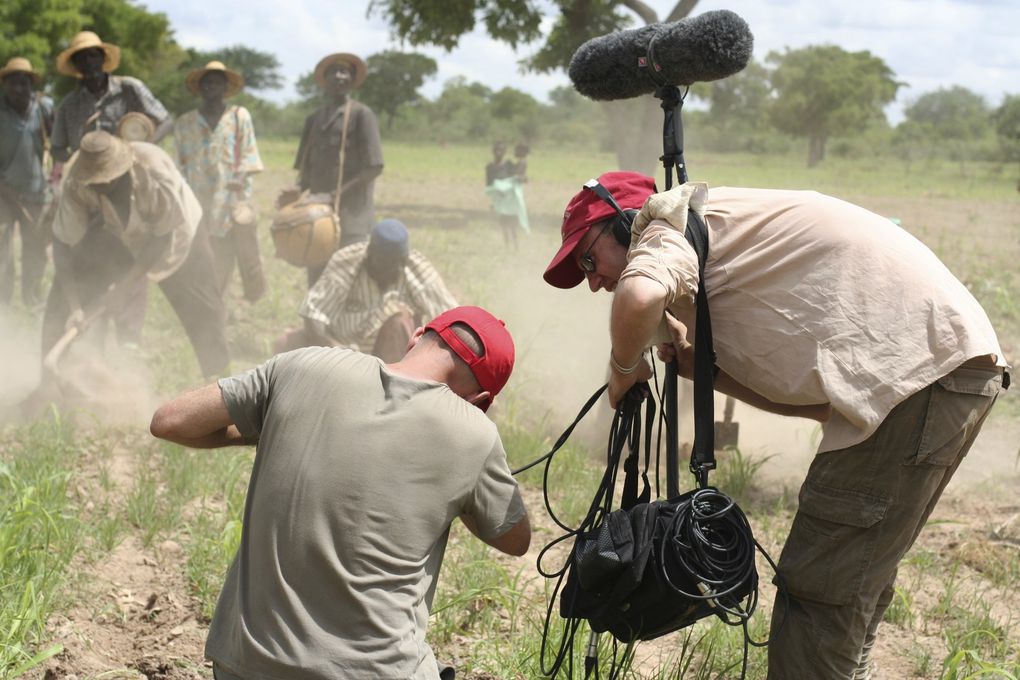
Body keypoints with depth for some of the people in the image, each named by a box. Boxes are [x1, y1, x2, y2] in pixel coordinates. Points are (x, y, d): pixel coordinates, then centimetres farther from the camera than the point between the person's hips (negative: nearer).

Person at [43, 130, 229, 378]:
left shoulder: (154, 170, -40)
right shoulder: (76, 184, -31)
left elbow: (164, 237, -28)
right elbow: (63, 242, -24)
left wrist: (126, 285, -30)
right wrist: (73, 306, -32)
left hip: (175, 232, -2)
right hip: (116, 236, 2)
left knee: (203, 312, -5)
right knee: (61, 299, -7)